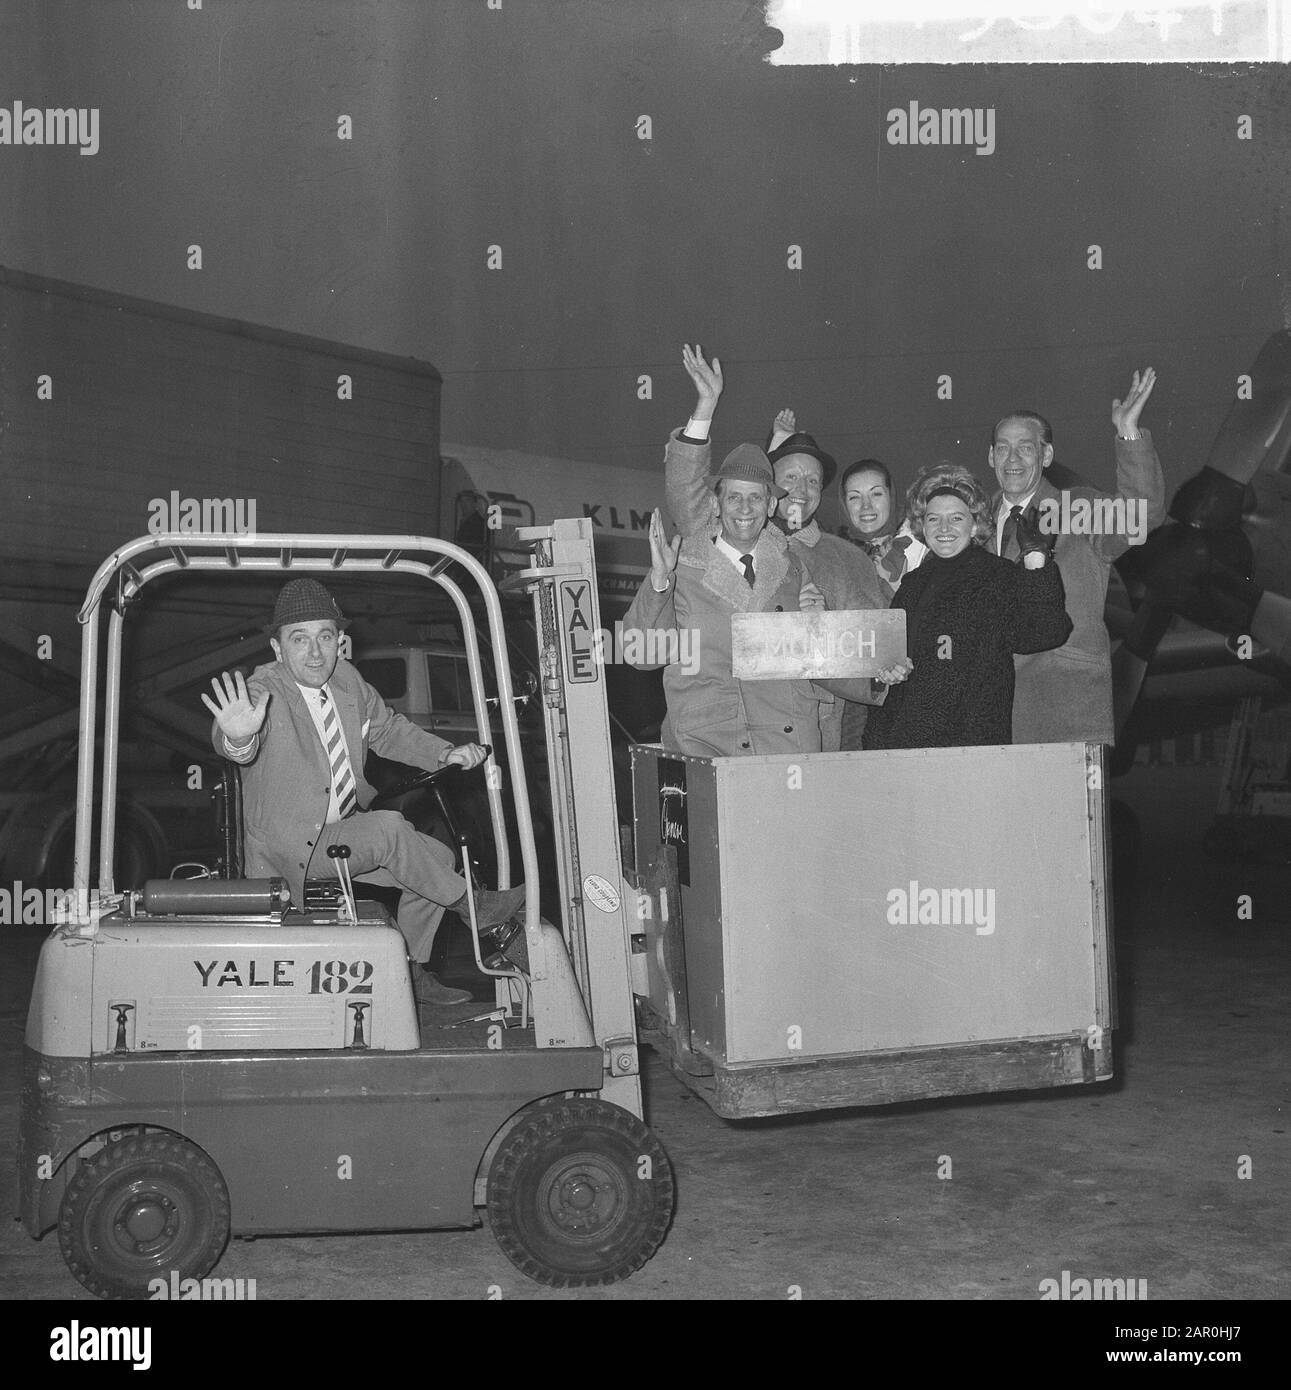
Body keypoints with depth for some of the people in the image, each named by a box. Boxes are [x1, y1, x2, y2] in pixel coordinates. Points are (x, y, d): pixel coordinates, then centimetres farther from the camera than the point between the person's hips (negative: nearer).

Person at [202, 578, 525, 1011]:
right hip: (292, 850, -8)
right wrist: (239, 738, -67)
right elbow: (228, 737, -42)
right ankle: (472, 906, -6)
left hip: (346, 835, 8)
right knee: (389, 829, -27)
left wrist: (445, 753, 2)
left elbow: (388, 729, 17)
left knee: (431, 863, 2)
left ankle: (410, 973, 17)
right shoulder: (264, 691, -20)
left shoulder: (347, 680, 1)